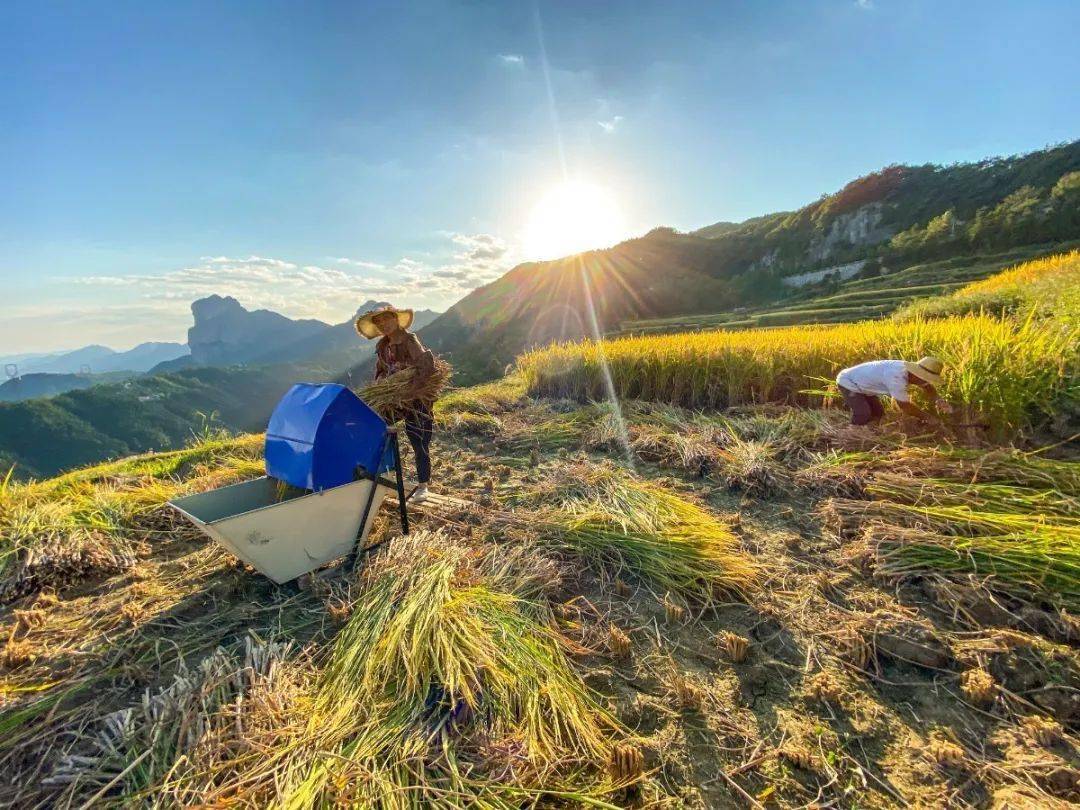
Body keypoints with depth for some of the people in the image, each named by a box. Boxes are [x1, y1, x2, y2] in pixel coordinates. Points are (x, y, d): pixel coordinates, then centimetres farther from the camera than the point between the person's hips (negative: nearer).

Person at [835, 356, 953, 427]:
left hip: (861, 383, 10)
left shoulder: (908, 369, -7)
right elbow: (905, 406, -26)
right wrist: (927, 417, -12)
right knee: (863, 414, -23)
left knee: (877, 413, 11)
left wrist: (939, 400, -5)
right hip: (848, 382, -10)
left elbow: (928, 387, 12)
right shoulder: (897, 378, -35)